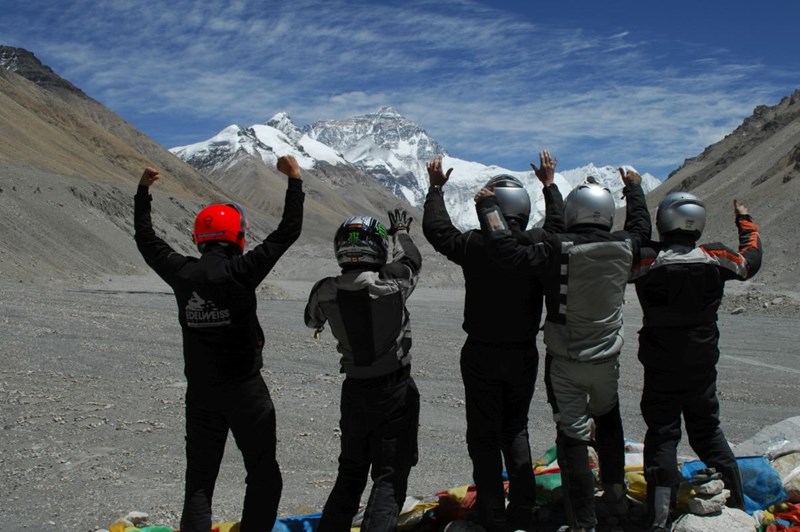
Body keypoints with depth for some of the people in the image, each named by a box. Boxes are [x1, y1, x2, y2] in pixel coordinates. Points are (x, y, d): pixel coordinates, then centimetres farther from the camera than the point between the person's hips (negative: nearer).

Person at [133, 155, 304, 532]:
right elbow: (287, 232, -11)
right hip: (245, 389, -4)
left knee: (199, 478, 13)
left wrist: (143, 192, 26)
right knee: (263, 475, 10)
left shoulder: (181, 273, -2)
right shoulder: (240, 271, -15)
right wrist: (295, 180, -2)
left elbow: (146, 240, 15)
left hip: (200, 392, 4)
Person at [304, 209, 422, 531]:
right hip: (395, 390, -4)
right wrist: (401, 232, 27)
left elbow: (312, 320, 14)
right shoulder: (392, 281, -17)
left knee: (351, 472, 20)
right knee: (390, 476, 4)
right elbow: (411, 261, 7)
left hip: (355, 390, 4)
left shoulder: (325, 291, -10)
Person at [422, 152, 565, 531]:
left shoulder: (474, 245, -16)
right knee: (516, 430, 19)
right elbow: (558, 225, 11)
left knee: (484, 436, 8)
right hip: (524, 354, 3)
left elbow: (436, 228, 0)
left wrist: (436, 188, 14)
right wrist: (549, 185, 24)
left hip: (482, 355, -3)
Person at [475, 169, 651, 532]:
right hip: (606, 361, 4)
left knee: (573, 437, 4)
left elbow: (509, 252, -26)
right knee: (608, 423, 28)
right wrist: (634, 189, 34)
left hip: (565, 364, -4)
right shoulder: (623, 247, -6)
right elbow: (640, 228, 17)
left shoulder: (559, 249, -21)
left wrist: (488, 205, -14)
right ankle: (615, 495, 39)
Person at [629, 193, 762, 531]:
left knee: (662, 436, 3)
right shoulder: (715, 259, -7)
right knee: (708, 431, 19)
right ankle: (736, 504, 28)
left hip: (660, 370, -3)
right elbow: (751, 260, 12)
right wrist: (745, 221, 28)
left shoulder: (647, 261, -19)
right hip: (702, 367, 3)